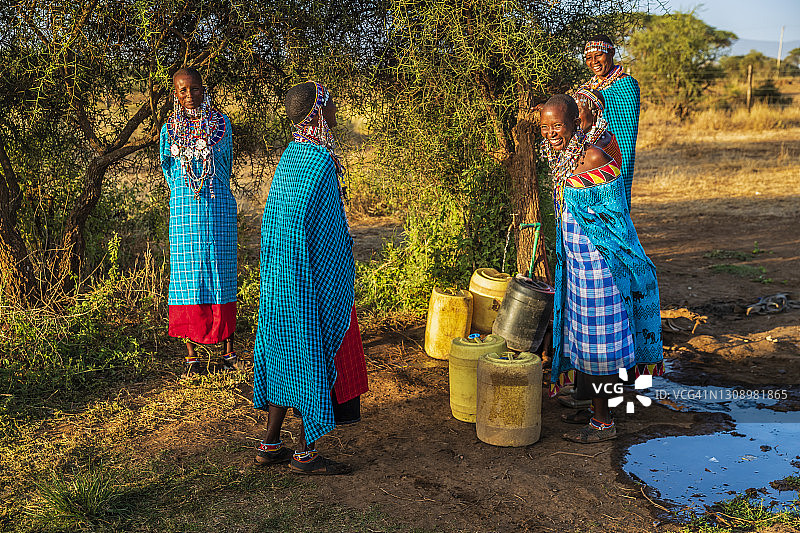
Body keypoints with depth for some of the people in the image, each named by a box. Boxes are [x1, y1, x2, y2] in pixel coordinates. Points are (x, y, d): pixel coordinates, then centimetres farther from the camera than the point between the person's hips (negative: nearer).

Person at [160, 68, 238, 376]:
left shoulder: (222, 123, 6)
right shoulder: (170, 129, 8)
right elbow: (168, 170, 17)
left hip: (219, 208, 0)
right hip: (184, 212, 1)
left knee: (221, 276, 1)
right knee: (187, 278, -1)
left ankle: (228, 349, 9)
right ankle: (191, 355, 5)